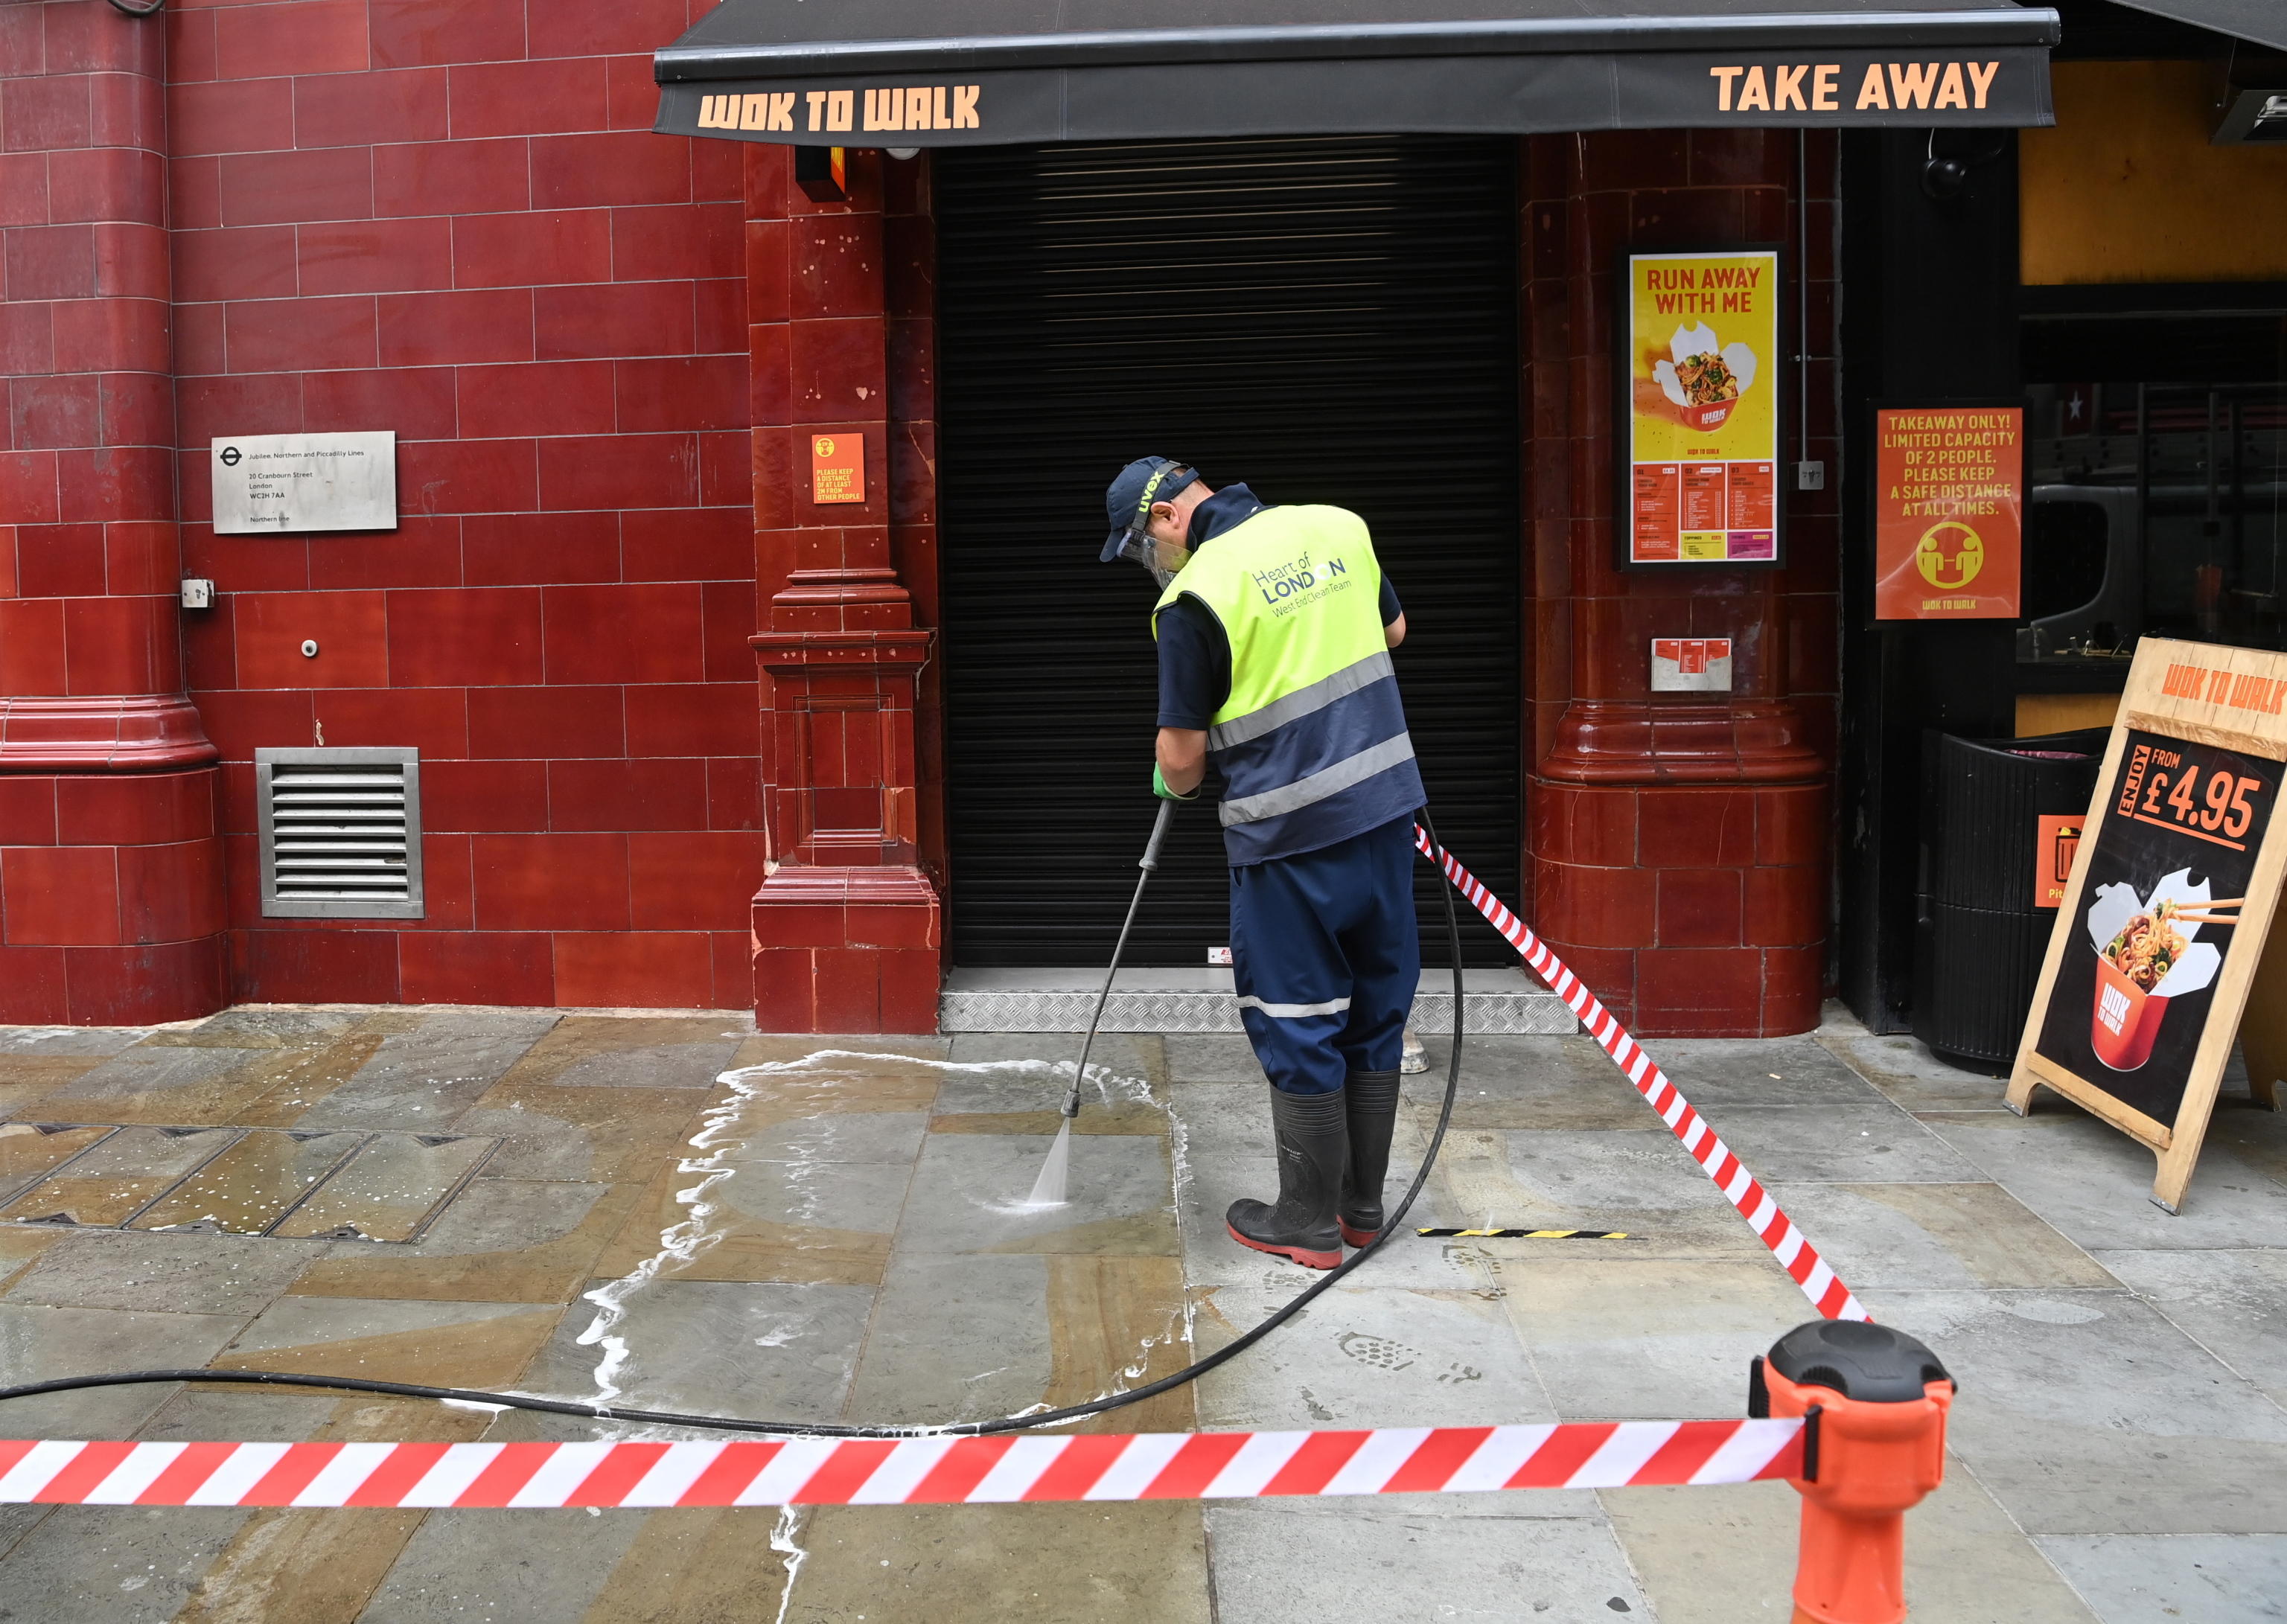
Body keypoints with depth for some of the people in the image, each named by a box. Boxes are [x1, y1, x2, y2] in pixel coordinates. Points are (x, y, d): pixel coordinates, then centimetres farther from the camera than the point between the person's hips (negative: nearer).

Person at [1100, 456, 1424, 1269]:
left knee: (1297, 1024, 6)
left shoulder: (1195, 594, -14)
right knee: (1374, 1008, 16)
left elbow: (1180, 753, -10)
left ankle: (1309, 1222, 17)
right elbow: (1393, 629, 21)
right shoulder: (1339, 527, 5)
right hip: (1387, 805, 7)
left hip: (1291, 835, -7)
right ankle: (1362, 1203, 28)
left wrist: (1175, 784, 11)